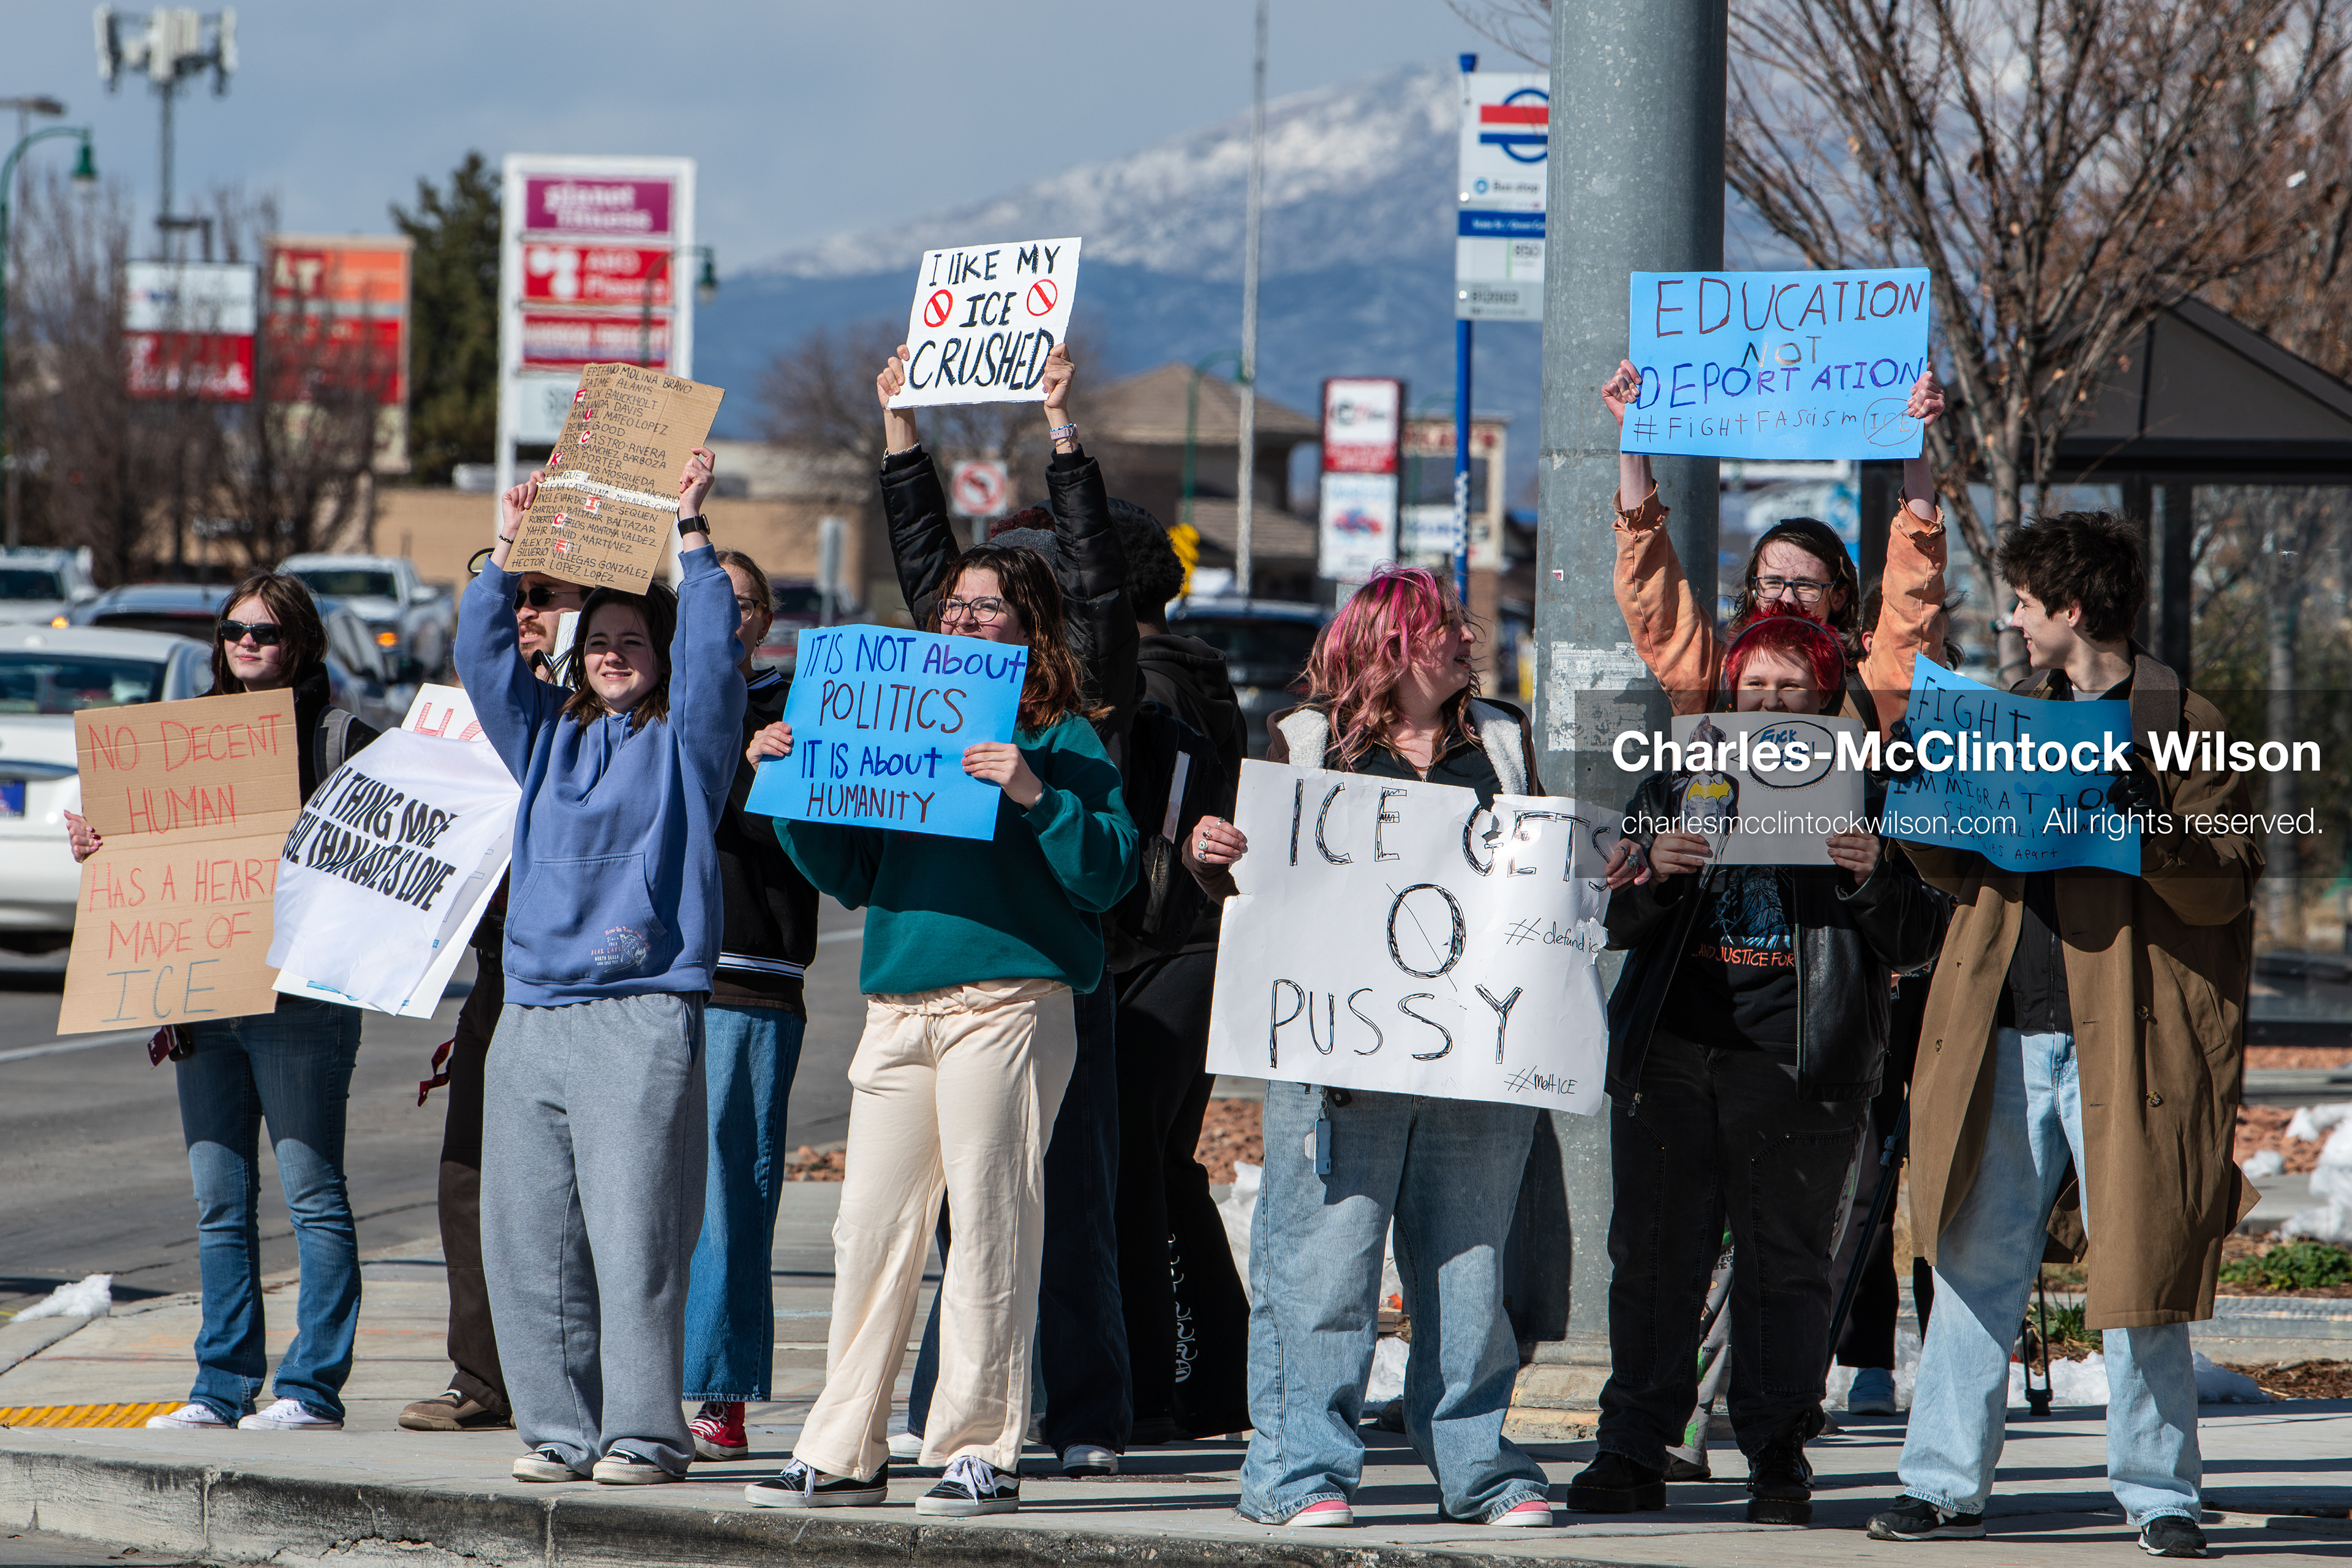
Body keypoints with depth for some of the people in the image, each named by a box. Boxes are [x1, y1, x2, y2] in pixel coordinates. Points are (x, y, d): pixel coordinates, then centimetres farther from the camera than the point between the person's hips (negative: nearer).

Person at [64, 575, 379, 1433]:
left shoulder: (339, 738, 0)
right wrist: (101, 848, 4)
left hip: (300, 998, -6)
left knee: (312, 1191, -4)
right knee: (219, 1199, 7)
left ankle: (313, 1386, -1)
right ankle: (224, 1386, 11)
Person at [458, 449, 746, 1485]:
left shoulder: (686, 738, 7)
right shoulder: (546, 734, 21)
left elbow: (713, 651, -6)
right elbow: (483, 653, 17)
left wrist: (690, 534, -8)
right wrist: (508, 553, 8)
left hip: (642, 1019, -6)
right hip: (532, 1015, 6)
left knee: (634, 1235, -10)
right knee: (528, 1236, 3)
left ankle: (644, 1432, -8)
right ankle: (558, 1429, 8)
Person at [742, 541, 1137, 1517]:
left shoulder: (1061, 738, 3)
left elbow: (1108, 872, -8)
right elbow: (850, 874, 21)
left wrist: (1035, 796, -21)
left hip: (1006, 1004, -6)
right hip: (898, 1002, 6)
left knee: (990, 1221, -7)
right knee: (869, 1227, 5)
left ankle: (982, 1452, -2)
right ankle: (844, 1454, 9)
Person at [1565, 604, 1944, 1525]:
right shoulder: (1679, 783, 16)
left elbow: (1918, 943, 5)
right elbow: (1611, 919, 12)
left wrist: (1872, 880, -15)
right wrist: (1652, 871, -9)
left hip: (1796, 1060, -2)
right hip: (1668, 1050, 2)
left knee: (1786, 1263, -2)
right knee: (1653, 1255, 1)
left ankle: (1777, 1459, 3)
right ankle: (1633, 1453, 7)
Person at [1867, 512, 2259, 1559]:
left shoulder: (2181, 726, -1)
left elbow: (2226, 883, -7)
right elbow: (1965, 870, 20)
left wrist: (2148, 825, -23)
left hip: (2124, 1039, -5)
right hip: (2004, 1036, 5)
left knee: (2136, 1271, -1)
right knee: (1974, 1266, 4)